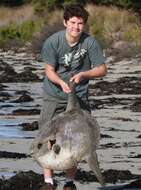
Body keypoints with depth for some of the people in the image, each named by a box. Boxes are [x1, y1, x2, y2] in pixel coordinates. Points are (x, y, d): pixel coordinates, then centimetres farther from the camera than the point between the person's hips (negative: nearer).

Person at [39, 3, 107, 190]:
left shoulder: (90, 42, -13)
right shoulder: (53, 41, -14)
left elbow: (102, 69, -6)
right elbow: (49, 70, -10)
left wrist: (83, 74, -23)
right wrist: (61, 82, -29)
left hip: (79, 97, 0)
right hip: (53, 96, 0)